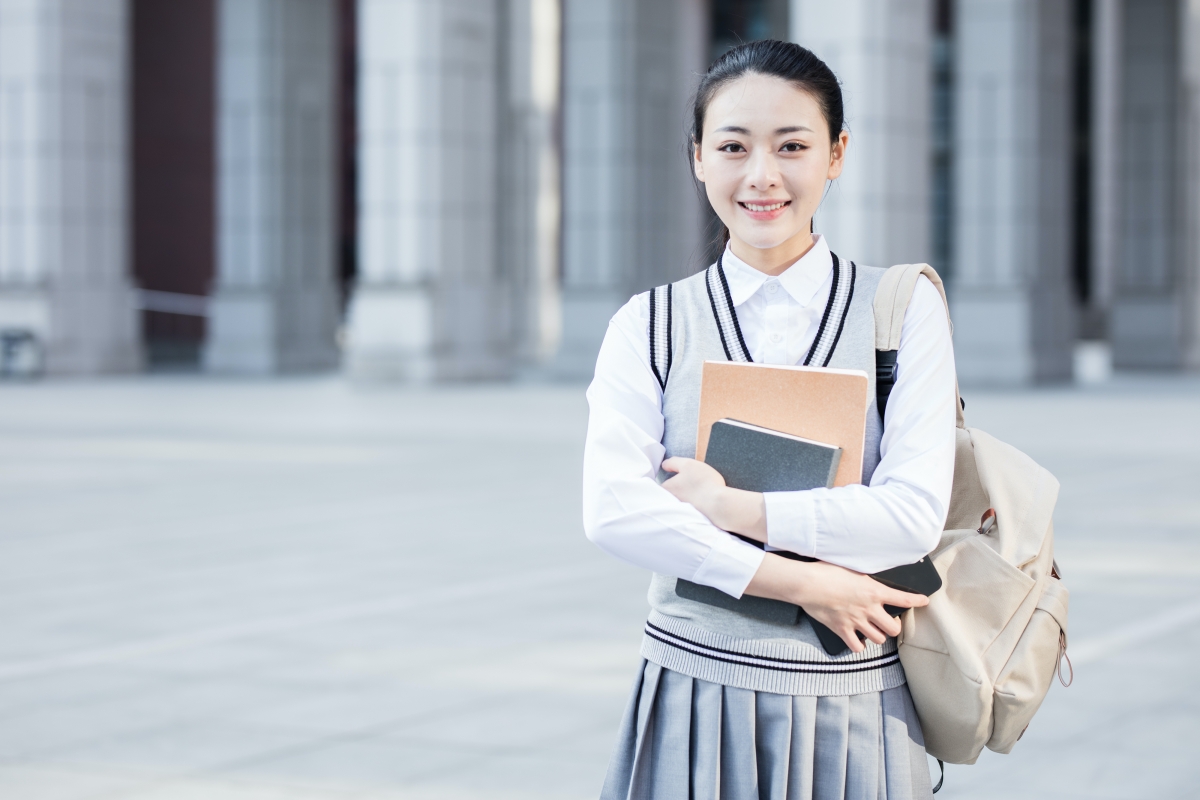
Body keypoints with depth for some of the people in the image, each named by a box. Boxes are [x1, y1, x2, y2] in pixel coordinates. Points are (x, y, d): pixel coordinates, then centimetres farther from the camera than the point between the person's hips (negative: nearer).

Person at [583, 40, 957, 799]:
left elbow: (915, 515, -10)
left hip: (852, 710, 0)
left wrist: (726, 507, -11)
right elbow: (613, 510, -11)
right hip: (695, 697, 1)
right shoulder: (651, 326, 2)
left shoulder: (903, 309, 0)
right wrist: (800, 582, -16)